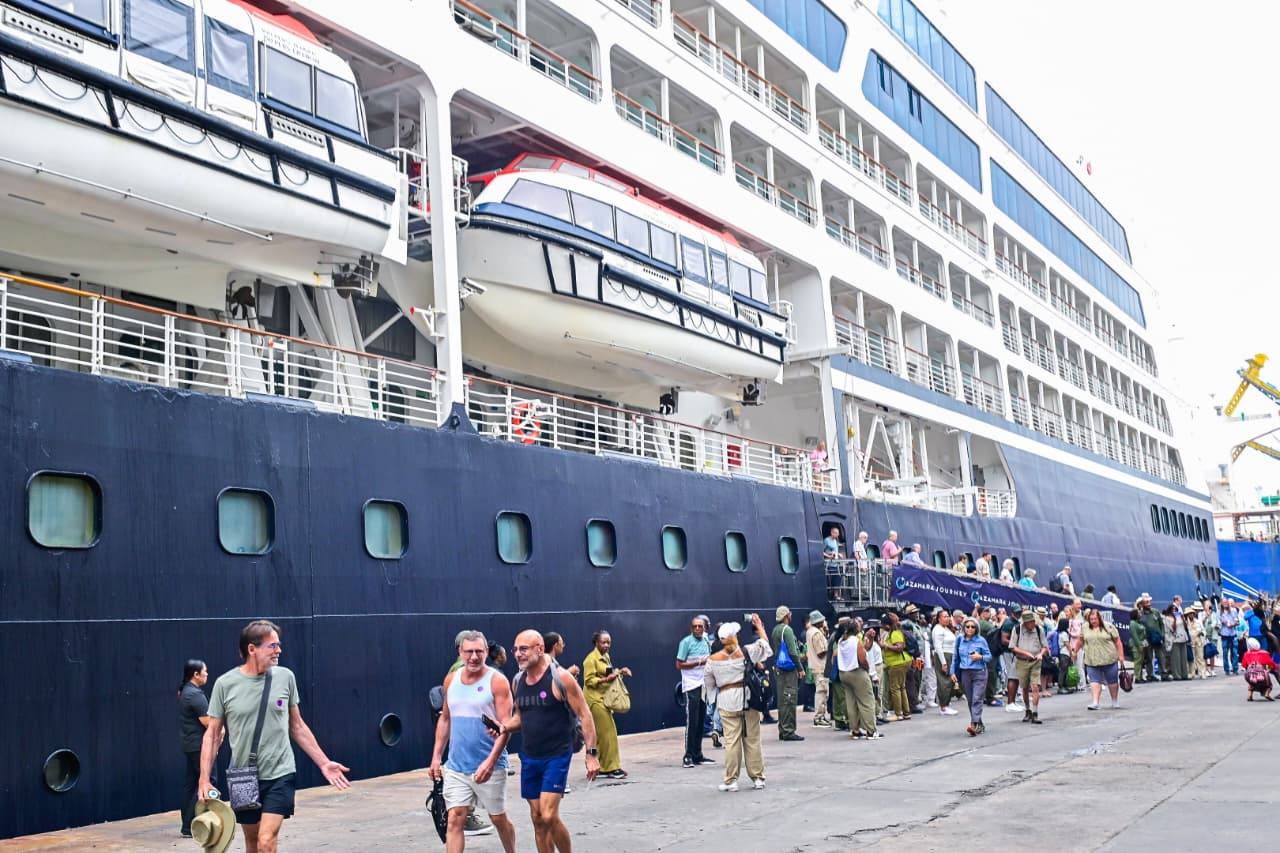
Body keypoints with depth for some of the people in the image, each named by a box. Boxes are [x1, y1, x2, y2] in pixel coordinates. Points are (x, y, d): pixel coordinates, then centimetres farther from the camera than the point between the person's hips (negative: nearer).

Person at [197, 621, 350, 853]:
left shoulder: (285, 677, -1)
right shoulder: (225, 684, -5)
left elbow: (297, 726, 9)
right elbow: (212, 734, 1)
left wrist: (324, 763, 8)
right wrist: (204, 779, -7)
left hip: (280, 774, -1)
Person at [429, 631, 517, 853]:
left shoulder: (497, 681, -10)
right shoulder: (451, 679, 6)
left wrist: (490, 761, -24)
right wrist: (436, 756, 11)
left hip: (488, 766, -4)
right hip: (456, 766, 4)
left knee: (498, 818, 11)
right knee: (454, 820, -3)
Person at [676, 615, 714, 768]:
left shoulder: (706, 641, 12)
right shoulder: (686, 642, -7)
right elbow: (679, 665, -10)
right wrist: (699, 662, -15)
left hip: (704, 685, 6)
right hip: (691, 686, -6)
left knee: (701, 721, 9)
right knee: (691, 721, -7)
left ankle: (698, 755, 17)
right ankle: (688, 756, -2)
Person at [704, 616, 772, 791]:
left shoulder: (713, 660, -2)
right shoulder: (747, 652, -5)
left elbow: (709, 683, 6)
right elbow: (765, 647, 11)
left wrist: (714, 699, 22)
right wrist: (759, 627, 21)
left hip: (727, 703, 0)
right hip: (748, 699, 0)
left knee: (731, 740, 2)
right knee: (752, 739, 7)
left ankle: (730, 780, 3)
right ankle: (757, 778, 15)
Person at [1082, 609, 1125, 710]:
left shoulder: (1109, 627, -3)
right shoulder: (1085, 627, 5)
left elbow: (1118, 642, -1)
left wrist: (1121, 655, -5)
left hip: (1109, 659, -2)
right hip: (1092, 661, 2)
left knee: (1112, 681, 9)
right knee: (1094, 681, -6)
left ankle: (1115, 701, 24)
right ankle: (1095, 702, -9)